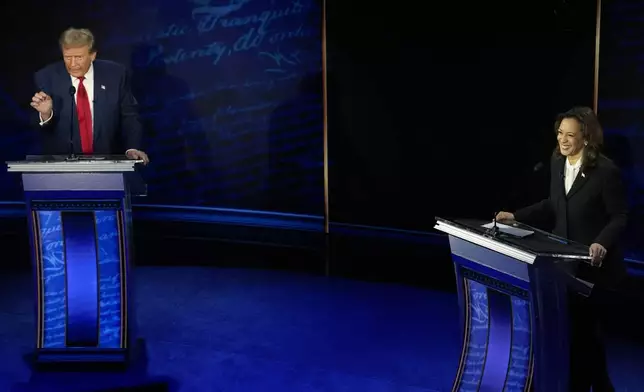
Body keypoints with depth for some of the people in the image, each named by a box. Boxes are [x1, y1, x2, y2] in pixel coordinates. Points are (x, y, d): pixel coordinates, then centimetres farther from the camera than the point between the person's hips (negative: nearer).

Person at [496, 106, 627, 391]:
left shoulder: (606, 171, -19)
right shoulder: (557, 162, 2)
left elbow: (619, 216, -15)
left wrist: (602, 243, -31)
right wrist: (517, 216, 6)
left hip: (592, 262, -7)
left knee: (582, 327, 4)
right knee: (576, 325, 16)